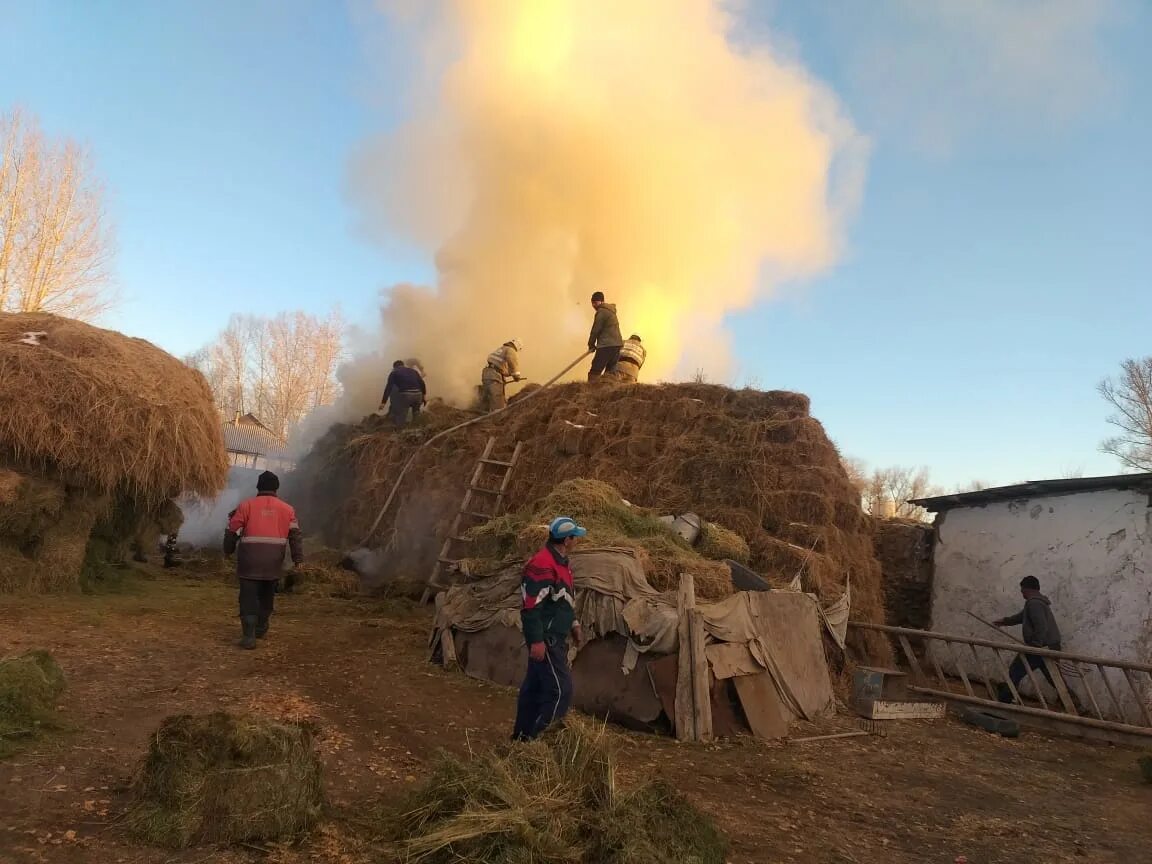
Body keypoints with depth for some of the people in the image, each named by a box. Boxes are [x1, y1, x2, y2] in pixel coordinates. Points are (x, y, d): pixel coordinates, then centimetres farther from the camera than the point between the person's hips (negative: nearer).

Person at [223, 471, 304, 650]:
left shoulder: (246, 506, 2)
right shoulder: (287, 509, 7)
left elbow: (232, 531, 4)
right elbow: (296, 535, 2)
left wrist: (228, 551, 19)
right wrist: (298, 559, 2)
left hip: (249, 561, -2)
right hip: (273, 562, 2)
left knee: (249, 598, 1)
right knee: (267, 596, 19)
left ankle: (249, 636, -8)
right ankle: (261, 629, 32)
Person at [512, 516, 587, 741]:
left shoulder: (561, 562, 11)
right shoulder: (542, 565, -22)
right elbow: (530, 606, -24)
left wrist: (574, 624, 20)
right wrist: (536, 641, -24)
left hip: (555, 637, 10)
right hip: (546, 639, -10)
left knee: (535, 686, 16)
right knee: (561, 688, -8)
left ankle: (523, 735, 26)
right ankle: (534, 738, 1)